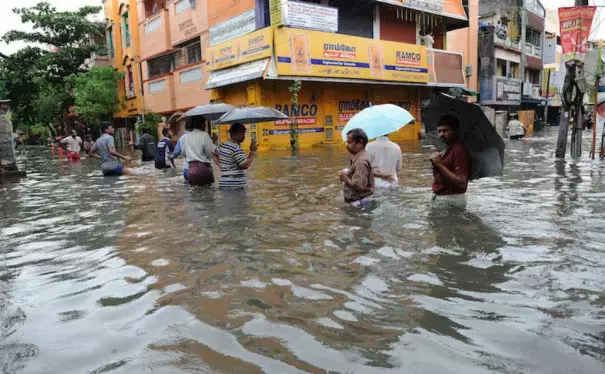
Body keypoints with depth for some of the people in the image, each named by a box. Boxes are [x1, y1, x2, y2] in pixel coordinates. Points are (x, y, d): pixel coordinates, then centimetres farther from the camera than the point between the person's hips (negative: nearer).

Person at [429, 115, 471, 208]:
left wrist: (440, 164, -24)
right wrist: (436, 163, 7)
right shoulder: (448, 149, 13)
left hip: (451, 201, -9)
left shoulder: (459, 150, -18)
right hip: (439, 198, 9)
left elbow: (462, 182, -25)